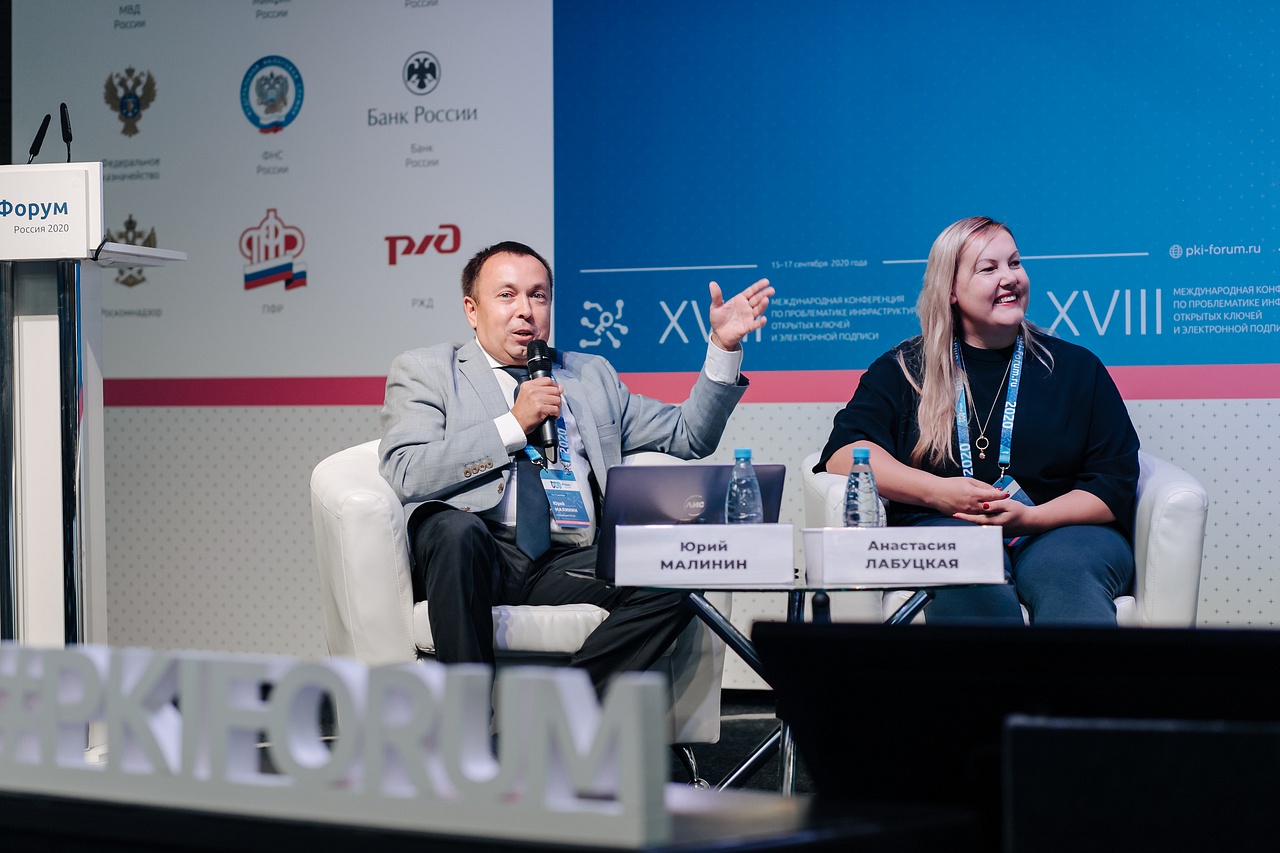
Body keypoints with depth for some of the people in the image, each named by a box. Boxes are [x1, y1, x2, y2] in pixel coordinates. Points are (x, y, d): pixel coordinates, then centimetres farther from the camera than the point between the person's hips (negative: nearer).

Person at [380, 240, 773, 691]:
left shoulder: (591, 376, 27)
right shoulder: (424, 370, 14)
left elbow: (687, 436, 24)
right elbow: (406, 473, -3)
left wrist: (724, 346, 13)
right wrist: (514, 424, -4)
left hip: (568, 565, 4)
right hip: (476, 555, -3)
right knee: (456, 527, -38)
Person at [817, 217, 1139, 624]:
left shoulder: (1078, 368, 17)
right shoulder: (904, 369, 16)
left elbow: (1116, 484, 9)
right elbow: (844, 450, 3)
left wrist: (1031, 517, -10)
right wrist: (936, 492, -13)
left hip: (1063, 531, 1)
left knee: (1068, 577, -37)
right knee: (972, 585, -37)